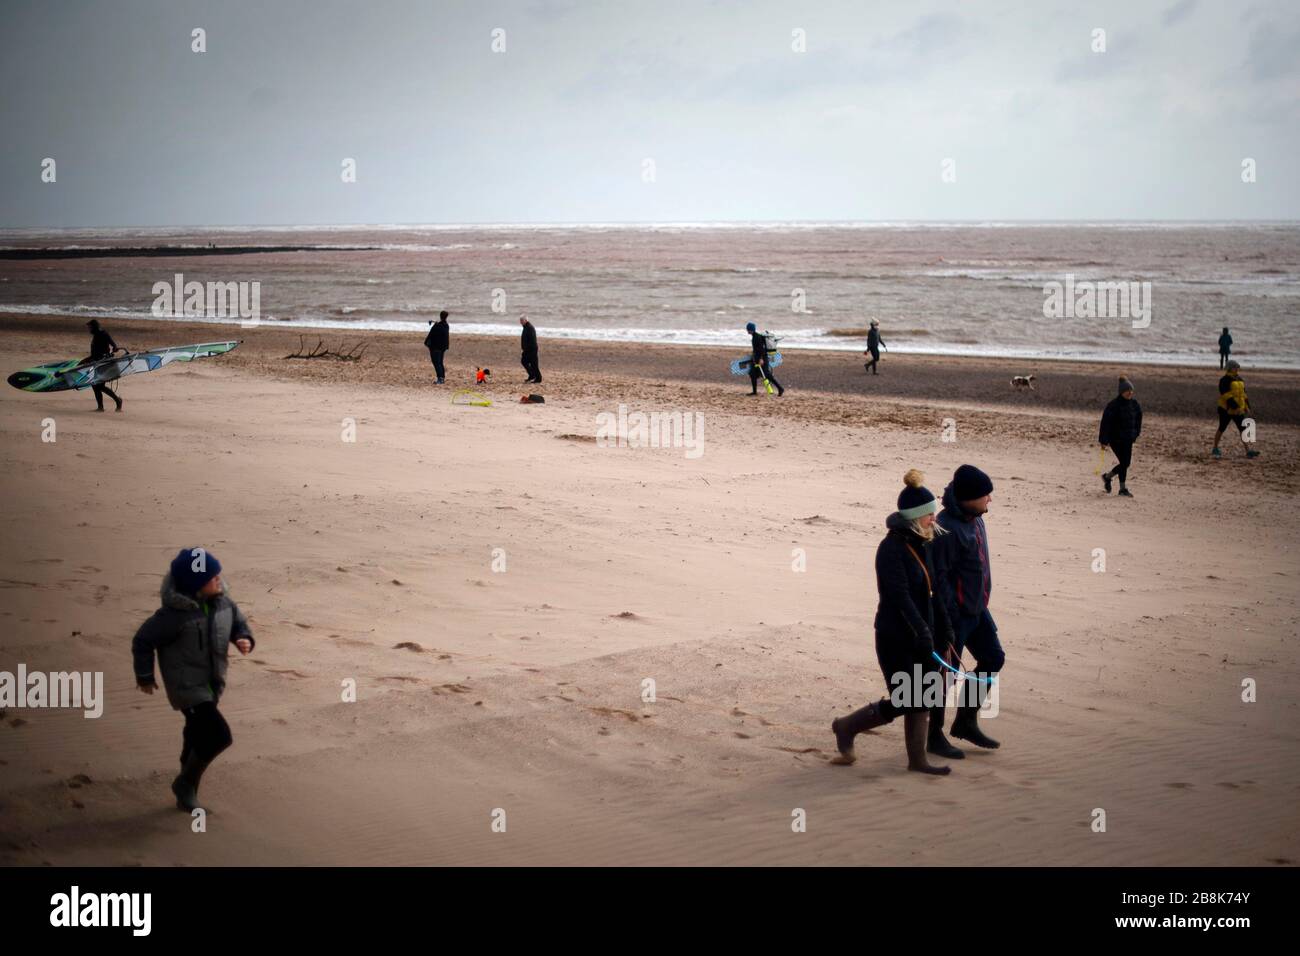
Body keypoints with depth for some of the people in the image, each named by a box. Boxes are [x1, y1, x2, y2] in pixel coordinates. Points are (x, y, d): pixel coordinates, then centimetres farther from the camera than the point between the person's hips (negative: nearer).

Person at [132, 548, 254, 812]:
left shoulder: (223, 602, -6)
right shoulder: (175, 613, -25)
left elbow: (239, 622, 13)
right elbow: (143, 640, -13)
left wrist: (245, 640, -11)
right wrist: (145, 677, -1)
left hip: (213, 683, 7)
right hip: (187, 687, -7)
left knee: (199, 735, 23)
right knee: (219, 735, -17)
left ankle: (187, 791, 45)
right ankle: (185, 784, 7)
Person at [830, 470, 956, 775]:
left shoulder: (921, 544, 9)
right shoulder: (891, 548, -18)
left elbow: (931, 591, 15)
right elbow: (900, 595, -25)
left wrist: (944, 630, 15)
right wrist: (922, 631, -31)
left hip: (920, 635, 8)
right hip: (895, 637, -8)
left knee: (923, 697, 9)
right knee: (905, 701, -4)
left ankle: (917, 760, 18)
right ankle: (846, 727, 14)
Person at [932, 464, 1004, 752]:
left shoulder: (974, 519, 5)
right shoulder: (947, 528, -24)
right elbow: (939, 576, -24)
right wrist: (946, 621, -23)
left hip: (976, 609, 10)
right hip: (955, 613, -10)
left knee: (993, 659, 15)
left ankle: (966, 721, 28)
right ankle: (934, 735, 17)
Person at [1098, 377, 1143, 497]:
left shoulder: (1134, 403, 4)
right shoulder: (1114, 405, -15)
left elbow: (1138, 419, 17)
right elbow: (1106, 423, -15)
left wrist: (1136, 434, 14)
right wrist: (1103, 441, -17)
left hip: (1128, 439, 6)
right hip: (1115, 438, -6)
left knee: (1126, 463, 7)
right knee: (1124, 463, -8)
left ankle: (1107, 477, 31)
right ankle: (1123, 489, 5)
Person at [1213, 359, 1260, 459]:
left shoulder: (1239, 379, 14)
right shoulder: (1225, 380, -13)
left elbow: (1243, 394, 19)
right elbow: (1227, 395, -21)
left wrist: (1247, 406, 13)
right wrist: (1234, 406, -26)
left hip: (1238, 410, 7)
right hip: (1226, 409, -7)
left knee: (1243, 429, 1)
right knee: (1222, 429, 4)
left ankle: (1248, 451, -1)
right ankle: (1215, 449, 17)